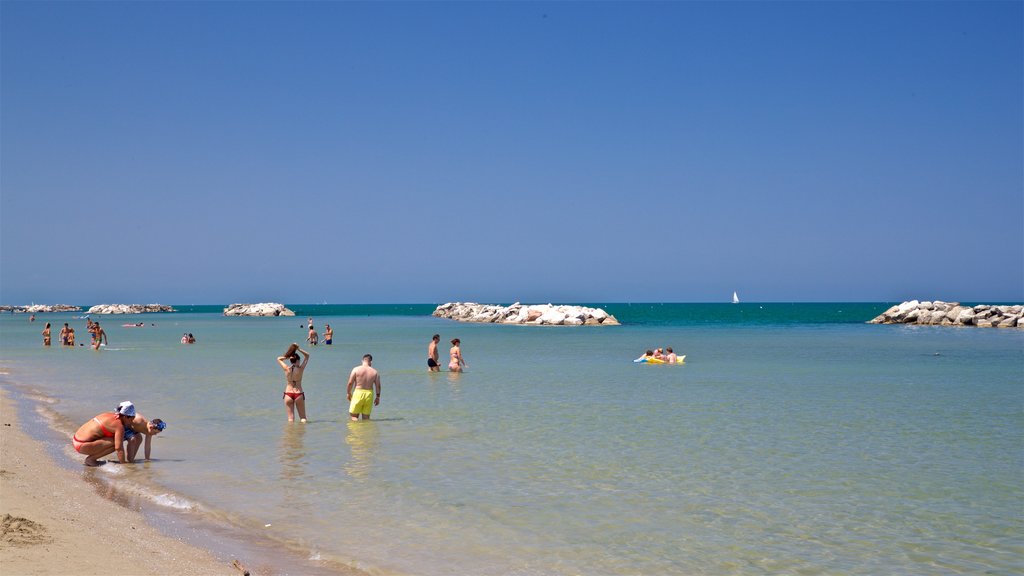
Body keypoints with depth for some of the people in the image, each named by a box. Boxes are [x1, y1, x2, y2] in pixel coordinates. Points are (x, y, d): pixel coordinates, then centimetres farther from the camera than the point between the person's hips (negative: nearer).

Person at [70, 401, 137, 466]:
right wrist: (123, 463, -12)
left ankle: (90, 459, 12)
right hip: (83, 446, -10)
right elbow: (119, 448, -19)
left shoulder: (110, 415, 11)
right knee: (115, 443, -17)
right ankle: (90, 459, -6)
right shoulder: (119, 426, -15)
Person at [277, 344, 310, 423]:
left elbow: (279, 359, 14)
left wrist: (287, 357, -1)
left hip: (288, 394, 1)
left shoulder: (286, 369, -5)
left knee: (290, 419, 5)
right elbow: (307, 355, 6)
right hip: (299, 394, -1)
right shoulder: (300, 369, -8)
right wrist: (299, 349, -4)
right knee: (303, 418, 8)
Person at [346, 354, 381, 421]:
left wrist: (349, 393, 10)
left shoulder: (356, 369, -3)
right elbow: (378, 386, 3)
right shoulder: (374, 372, 3)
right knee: (366, 417, 11)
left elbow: (350, 383, -5)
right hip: (369, 394, 2)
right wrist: (377, 397, 15)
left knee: (353, 416, 4)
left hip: (358, 393, -2)